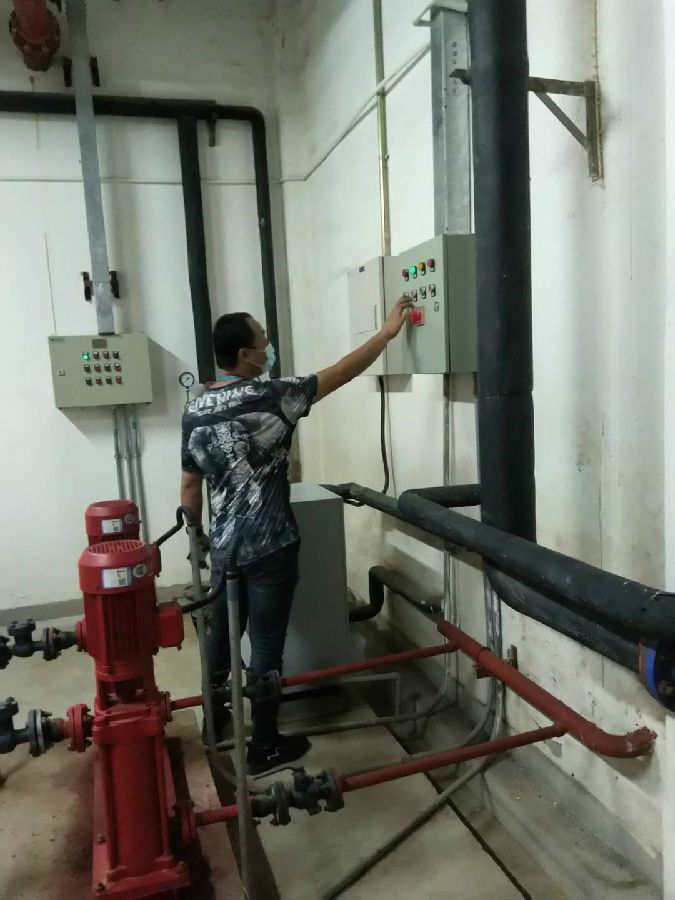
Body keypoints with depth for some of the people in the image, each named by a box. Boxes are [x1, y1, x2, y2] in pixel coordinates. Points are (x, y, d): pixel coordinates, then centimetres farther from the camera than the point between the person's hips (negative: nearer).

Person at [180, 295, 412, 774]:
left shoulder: (194, 411, 2)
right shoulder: (270, 397, -16)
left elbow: (190, 485, 8)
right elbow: (340, 374, -9)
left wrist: (198, 535, 22)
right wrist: (388, 331, 2)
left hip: (225, 547, 7)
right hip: (270, 548, -6)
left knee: (222, 632, 21)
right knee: (266, 644, 5)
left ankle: (214, 718, 40)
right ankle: (265, 745, 18)